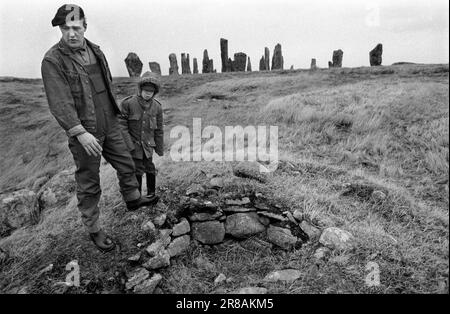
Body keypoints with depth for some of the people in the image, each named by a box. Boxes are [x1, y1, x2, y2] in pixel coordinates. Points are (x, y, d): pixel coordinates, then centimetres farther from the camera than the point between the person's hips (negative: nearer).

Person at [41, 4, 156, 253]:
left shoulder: (95, 51, 8)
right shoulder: (52, 61, -14)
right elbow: (59, 103, -21)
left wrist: (113, 116, 23)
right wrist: (80, 133, -27)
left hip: (109, 127, 7)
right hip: (83, 133, -6)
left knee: (126, 165, 19)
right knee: (88, 185, 5)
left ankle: (133, 199, 45)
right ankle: (93, 230, 22)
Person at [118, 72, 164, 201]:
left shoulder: (157, 106, -2)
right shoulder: (127, 103, -13)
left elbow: (159, 129, 5)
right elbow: (121, 125, -11)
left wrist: (160, 148, 9)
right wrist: (129, 145, -16)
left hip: (147, 145, 3)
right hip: (133, 144, -3)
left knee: (150, 168, 9)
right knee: (137, 169, 1)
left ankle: (151, 193, 28)